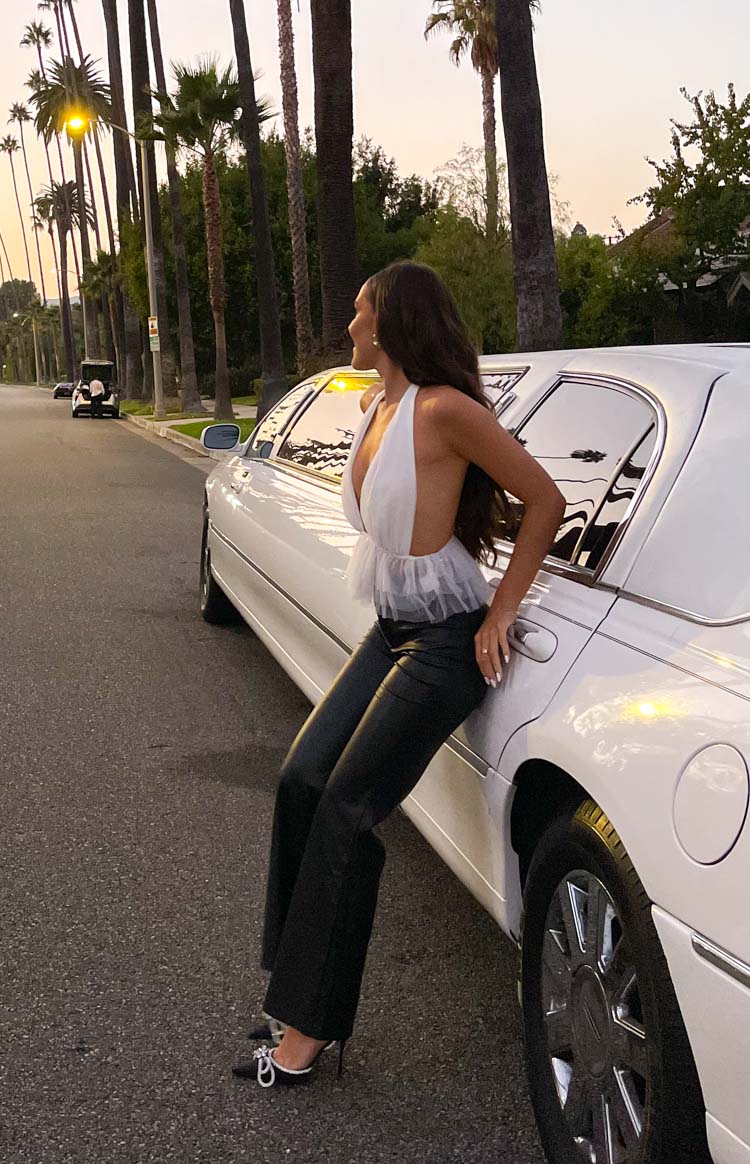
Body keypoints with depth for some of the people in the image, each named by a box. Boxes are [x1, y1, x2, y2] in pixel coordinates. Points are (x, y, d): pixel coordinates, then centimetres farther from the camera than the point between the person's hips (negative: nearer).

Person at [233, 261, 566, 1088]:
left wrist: (499, 613, -14)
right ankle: (298, 993, 14)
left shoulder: (442, 410, -18)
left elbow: (545, 500, -16)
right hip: (392, 631, 9)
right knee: (302, 782, 3)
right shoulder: (377, 411, 9)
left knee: (346, 811, -9)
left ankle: (309, 1029, 4)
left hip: (448, 641, -9)